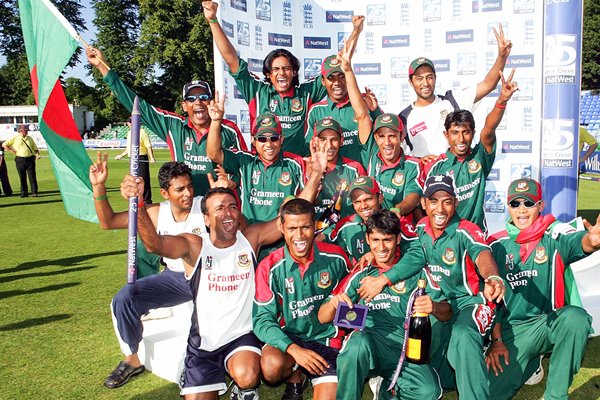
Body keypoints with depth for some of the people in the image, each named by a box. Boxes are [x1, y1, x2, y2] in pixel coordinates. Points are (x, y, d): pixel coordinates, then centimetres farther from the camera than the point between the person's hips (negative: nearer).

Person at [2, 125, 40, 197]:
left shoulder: (29, 138, 12)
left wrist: (37, 154, -2)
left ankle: (34, 192, 0)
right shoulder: (15, 138, 4)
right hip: (20, 160, -1)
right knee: (22, 177, 3)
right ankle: (24, 193, 10)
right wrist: (12, 151, -1)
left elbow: (35, 148, 17)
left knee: (32, 177, -2)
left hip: (30, 159, 1)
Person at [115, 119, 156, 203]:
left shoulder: (142, 132, -7)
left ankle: (147, 200, -1)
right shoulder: (129, 133, 17)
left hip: (141, 159, -8)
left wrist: (151, 157, -22)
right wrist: (121, 155, 22)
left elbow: (149, 146, -12)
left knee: (144, 180, -7)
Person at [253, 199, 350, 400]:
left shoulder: (336, 257, -6)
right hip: (288, 337, -1)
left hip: (326, 338, 1)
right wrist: (293, 349, -26)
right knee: (271, 366, -32)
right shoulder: (270, 267, -12)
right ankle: (294, 377, 5)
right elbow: (262, 319, -14)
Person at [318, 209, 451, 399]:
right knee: (360, 341, -36)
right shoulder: (360, 275, 15)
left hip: (403, 348, 1)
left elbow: (447, 314, 10)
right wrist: (334, 303, -11)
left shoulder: (416, 271, 13)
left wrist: (434, 307, -14)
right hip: (368, 339, 0)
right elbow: (323, 318, 13)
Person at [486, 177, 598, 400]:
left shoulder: (555, 235, -5)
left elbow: (580, 242, -29)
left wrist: (592, 240, -54)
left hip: (552, 322, -1)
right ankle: (530, 361, 18)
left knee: (575, 317, -35)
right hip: (512, 330, 1)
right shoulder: (497, 245, 4)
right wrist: (496, 340, 0)